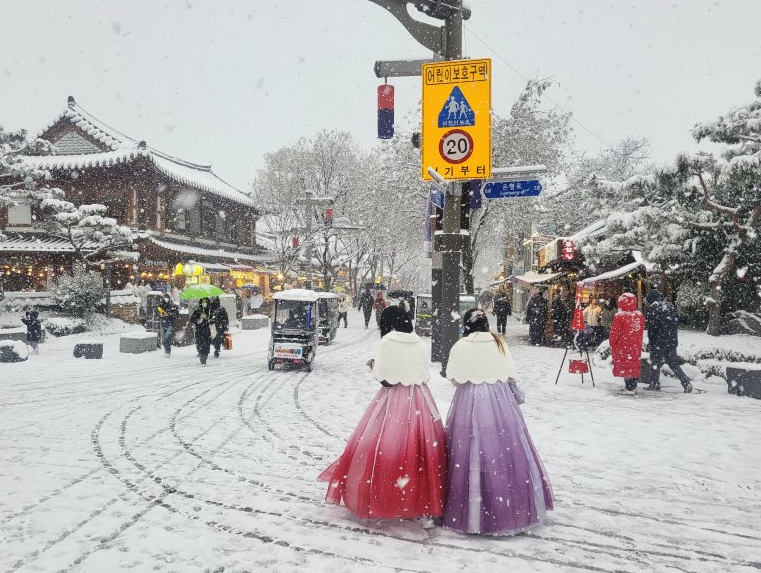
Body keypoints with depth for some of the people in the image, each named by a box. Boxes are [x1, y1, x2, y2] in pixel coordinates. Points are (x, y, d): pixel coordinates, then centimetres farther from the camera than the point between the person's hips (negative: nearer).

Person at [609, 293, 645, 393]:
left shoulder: (619, 316, -17)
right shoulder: (640, 315, 3)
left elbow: (615, 333, -13)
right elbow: (641, 332, 12)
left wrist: (612, 344, 1)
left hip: (622, 348, -6)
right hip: (636, 347, 6)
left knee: (624, 366, 1)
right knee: (635, 365, 14)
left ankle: (629, 387, 1)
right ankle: (633, 386, 19)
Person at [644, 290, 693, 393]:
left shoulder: (653, 308, -11)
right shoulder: (670, 306, 12)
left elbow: (652, 326, -14)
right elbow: (677, 322, 16)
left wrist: (650, 340, -3)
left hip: (658, 341, -7)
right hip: (672, 340, 7)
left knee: (655, 362, 5)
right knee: (673, 363, 11)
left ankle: (654, 384, 9)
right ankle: (686, 382, 0)